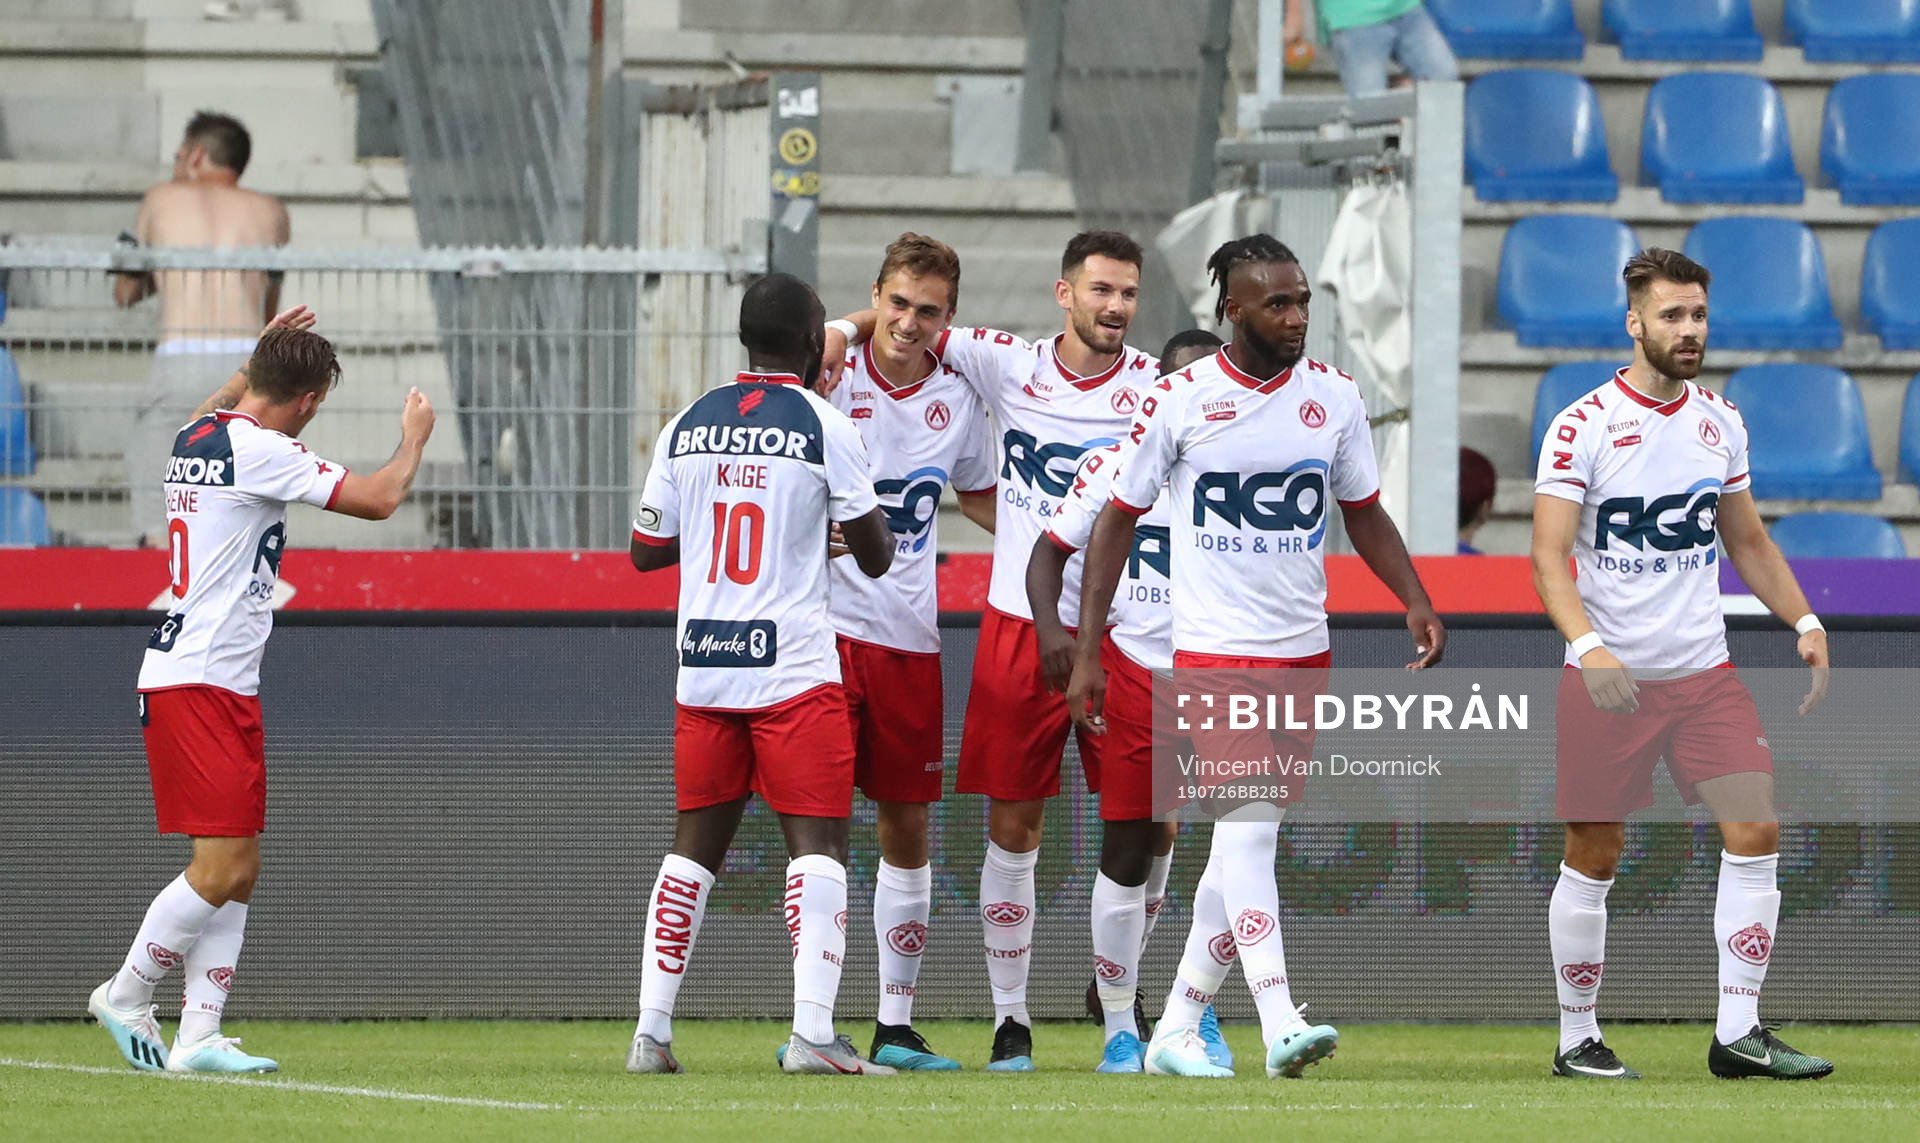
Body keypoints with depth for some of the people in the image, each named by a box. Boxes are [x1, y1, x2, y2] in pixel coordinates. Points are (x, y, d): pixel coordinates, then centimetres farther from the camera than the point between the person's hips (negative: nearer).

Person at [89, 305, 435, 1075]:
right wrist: (414, 439, 5)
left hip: (226, 690, 10)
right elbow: (379, 499, -13)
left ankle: (199, 1037, 4)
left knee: (239, 869, 7)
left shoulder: (195, 438, 12)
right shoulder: (259, 450, -15)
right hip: (198, 685, -10)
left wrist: (260, 358, 44)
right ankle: (126, 997, 3)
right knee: (220, 867, -10)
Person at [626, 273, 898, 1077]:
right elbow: (876, 557, 0)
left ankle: (651, 1032, 9)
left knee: (695, 845, 12)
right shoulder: (823, 427, -5)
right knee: (817, 844, -4)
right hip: (794, 670, -5)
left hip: (702, 670, 5)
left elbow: (646, 550, 14)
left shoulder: (685, 428, 8)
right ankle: (812, 1032, -16)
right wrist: (840, 527, 21)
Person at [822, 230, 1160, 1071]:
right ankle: (1011, 1018, 11)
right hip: (1019, 625, 0)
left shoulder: (1155, 386, -1)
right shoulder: (1009, 366, 1)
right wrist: (847, 330, -8)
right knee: (1012, 830, 2)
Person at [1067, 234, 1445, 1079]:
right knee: (1248, 821, -19)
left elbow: (1365, 516, 16)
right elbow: (1117, 523, 2)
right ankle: (1280, 1025, -26)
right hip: (1212, 645, -4)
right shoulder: (1179, 400, -5)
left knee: (1245, 840, 7)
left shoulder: (1333, 398, 5)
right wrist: (1087, 652, -1)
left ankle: (1176, 1029, 18)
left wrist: (1415, 601, -1)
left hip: (1304, 652, 4)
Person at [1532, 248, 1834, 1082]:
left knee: (1755, 830, -9)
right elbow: (1550, 554, -13)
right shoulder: (1583, 427, -9)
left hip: (1704, 672, 4)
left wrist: (1804, 621, 5)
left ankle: (1739, 1033, -5)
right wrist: (1588, 646, -28)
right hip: (1607, 681, -4)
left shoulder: (1719, 423, 8)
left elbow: (1748, 542, 19)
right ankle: (1577, 1039, 15)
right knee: (1593, 857, 2)